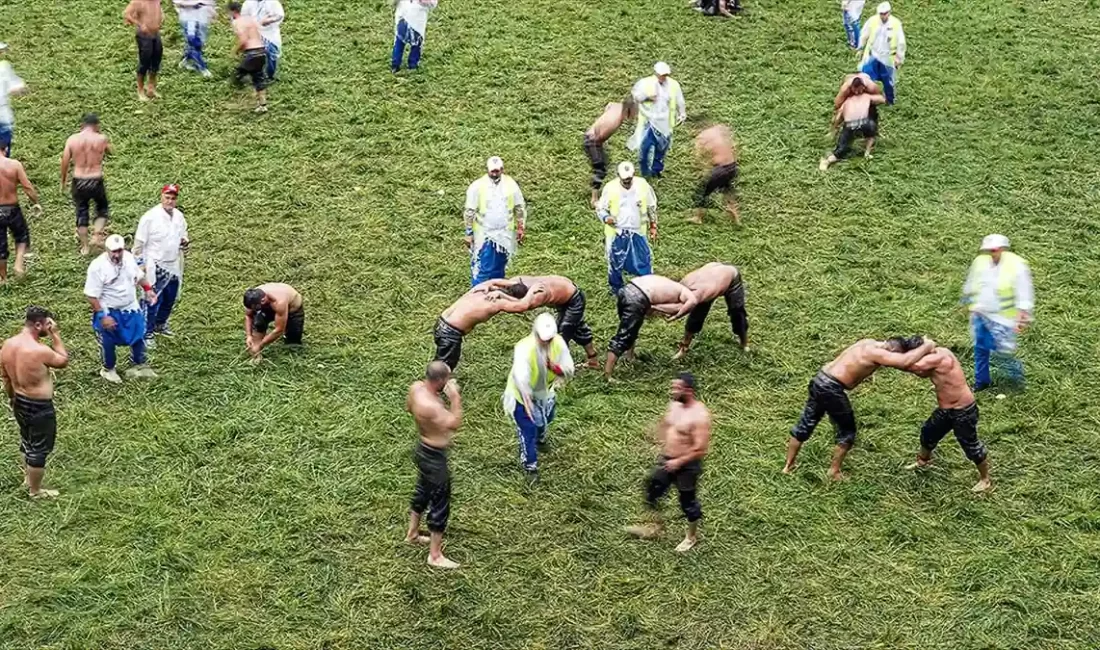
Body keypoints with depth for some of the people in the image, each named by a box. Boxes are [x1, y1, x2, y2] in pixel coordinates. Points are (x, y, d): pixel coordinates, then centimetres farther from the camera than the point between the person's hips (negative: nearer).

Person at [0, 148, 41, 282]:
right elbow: (27, 187, -12)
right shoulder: (14, 165, -11)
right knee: (22, 236, 26)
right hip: (12, 209, 0)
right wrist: (36, 203, 2)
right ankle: (19, 263, 7)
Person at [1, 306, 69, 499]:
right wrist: (55, 334, -11)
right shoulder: (40, 351, -29)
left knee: (27, 441, 29)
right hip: (40, 407, -8)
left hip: (20, 403, 8)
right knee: (39, 448, 11)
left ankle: (28, 477, 48)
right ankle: (35, 490, 27)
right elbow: (63, 361, -10)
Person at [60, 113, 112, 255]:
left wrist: (63, 180, 12)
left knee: (81, 213, 16)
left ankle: (84, 246, 22)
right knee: (103, 209, 23)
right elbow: (109, 151, 13)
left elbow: (65, 162, -1)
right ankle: (96, 236, 6)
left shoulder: (72, 139, -5)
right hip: (96, 181, -1)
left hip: (78, 181, 2)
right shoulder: (101, 139, -9)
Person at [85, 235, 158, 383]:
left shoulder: (128, 257, -8)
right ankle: (108, 369, 34)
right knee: (108, 343, 9)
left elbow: (138, 275, 15)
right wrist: (103, 316, -25)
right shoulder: (98, 266, -26)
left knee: (139, 336, 16)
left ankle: (138, 366, 37)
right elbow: (91, 295, -23)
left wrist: (148, 289, 4)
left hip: (130, 308, 6)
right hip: (108, 311, -6)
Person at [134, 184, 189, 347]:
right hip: (155, 267, -7)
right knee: (152, 301, -4)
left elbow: (183, 235, 17)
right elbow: (139, 242, -11)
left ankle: (160, 325, 41)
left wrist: (185, 242, -7)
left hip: (174, 265, 7)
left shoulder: (179, 216, 3)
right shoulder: (150, 217, -16)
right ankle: (146, 334, 6)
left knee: (170, 299, 19)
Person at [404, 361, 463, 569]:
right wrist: (455, 398, -35)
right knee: (440, 505, 6)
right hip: (434, 457, -10)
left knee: (422, 492, 30)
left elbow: (408, 407, 11)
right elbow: (455, 424, -38)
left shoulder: (416, 387, -10)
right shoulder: (430, 406, -38)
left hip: (424, 450, 10)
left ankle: (412, 534, 50)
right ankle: (435, 556, 20)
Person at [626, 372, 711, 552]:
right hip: (666, 459, 8)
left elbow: (700, 449, -28)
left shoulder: (699, 416, -27)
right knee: (652, 490, 17)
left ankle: (692, 537, 35)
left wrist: (679, 462, -22)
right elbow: (664, 423, 20)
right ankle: (655, 527, 39)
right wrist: (663, 440, 6)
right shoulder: (674, 405, -2)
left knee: (688, 502, 12)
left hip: (686, 465, -8)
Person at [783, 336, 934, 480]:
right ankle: (834, 471, 24)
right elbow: (905, 362, -30)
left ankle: (788, 466, 33)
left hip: (819, 380, 9)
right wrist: (926, 346, -15)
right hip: (831, 389, -9)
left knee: (804, 426, 20)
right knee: (847, 431, 12)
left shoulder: (870, 343, 10)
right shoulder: (877, 353, -17)